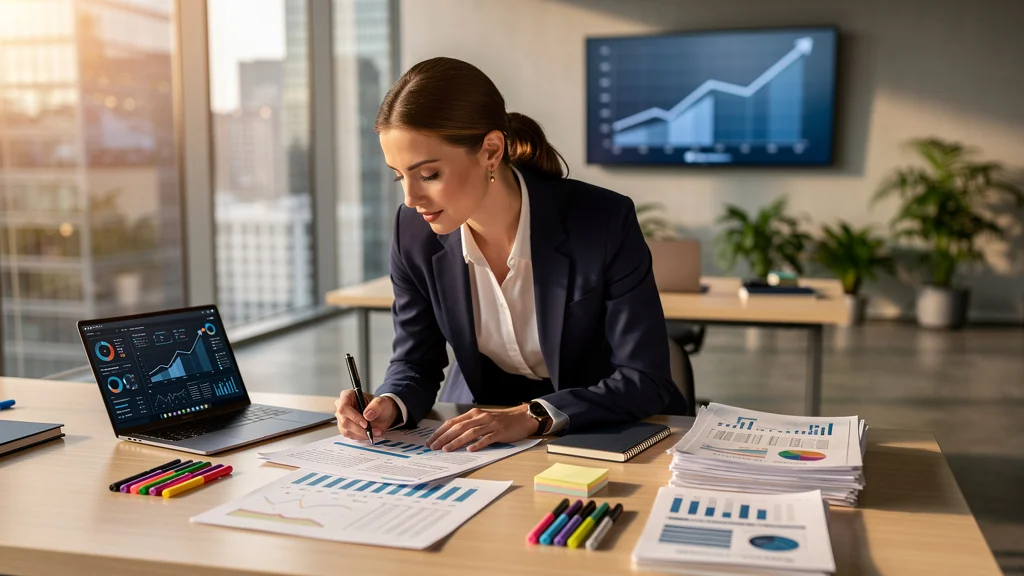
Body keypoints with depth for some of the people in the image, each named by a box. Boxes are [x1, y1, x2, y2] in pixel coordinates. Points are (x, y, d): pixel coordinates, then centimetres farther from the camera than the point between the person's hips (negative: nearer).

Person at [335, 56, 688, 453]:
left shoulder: (605, 223, -22)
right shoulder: (414, 232, -11)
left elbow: (646, 381, -18)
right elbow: (416, 363, 2)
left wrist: (534, 416, -30)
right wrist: (390, 404, -20)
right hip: (478, 434, 3)